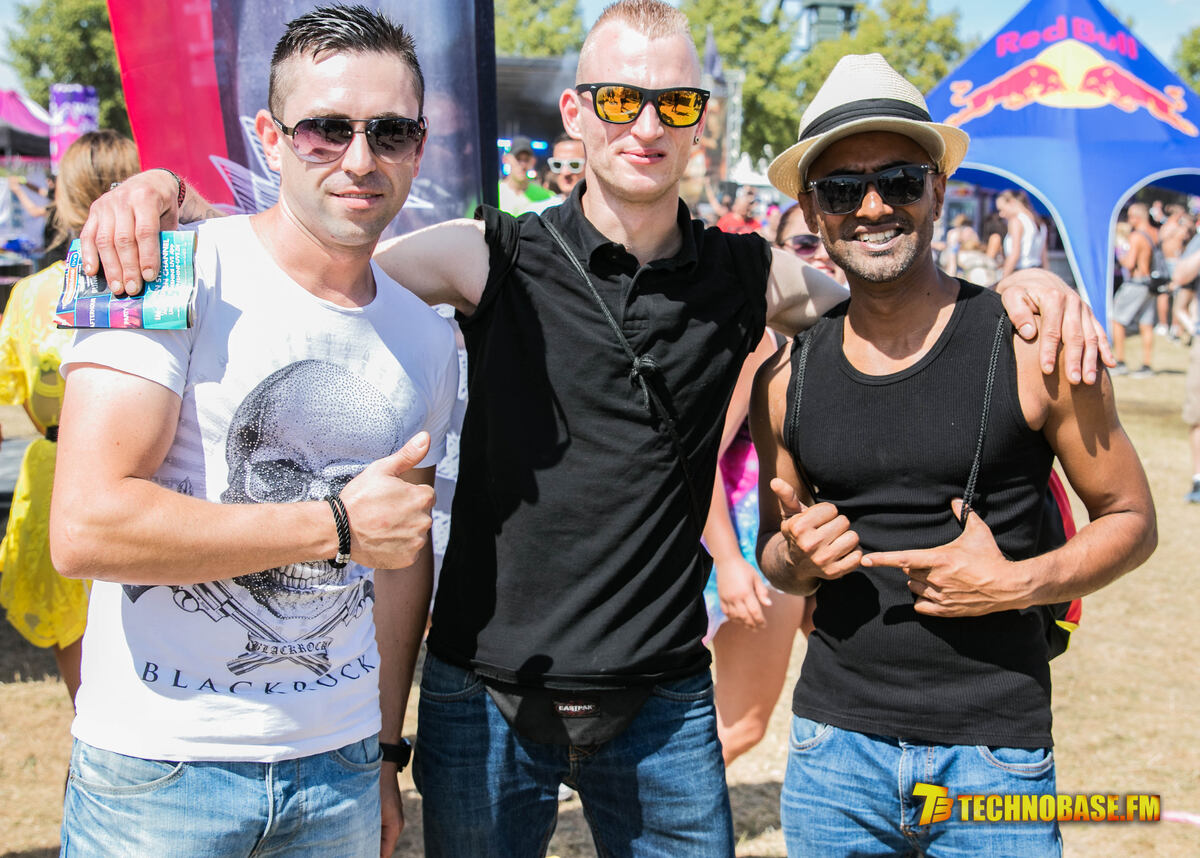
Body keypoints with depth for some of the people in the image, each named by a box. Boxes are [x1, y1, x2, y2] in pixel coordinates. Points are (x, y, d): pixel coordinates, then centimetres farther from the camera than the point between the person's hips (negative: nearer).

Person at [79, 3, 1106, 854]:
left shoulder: (745, 278, 0)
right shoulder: (495, 260, -5)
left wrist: (1020, 285, -8)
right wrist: (160, 190, -23)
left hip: (663, 706, 1)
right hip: (485, 695, -1)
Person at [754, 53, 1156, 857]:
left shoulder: (1030, 344, -6)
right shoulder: (787, 374, 4)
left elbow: (1131, 519, 1)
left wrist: (1018, 582, -15)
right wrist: (798, 559, -7)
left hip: (995, 754, -2)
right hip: (834, 748, 3)